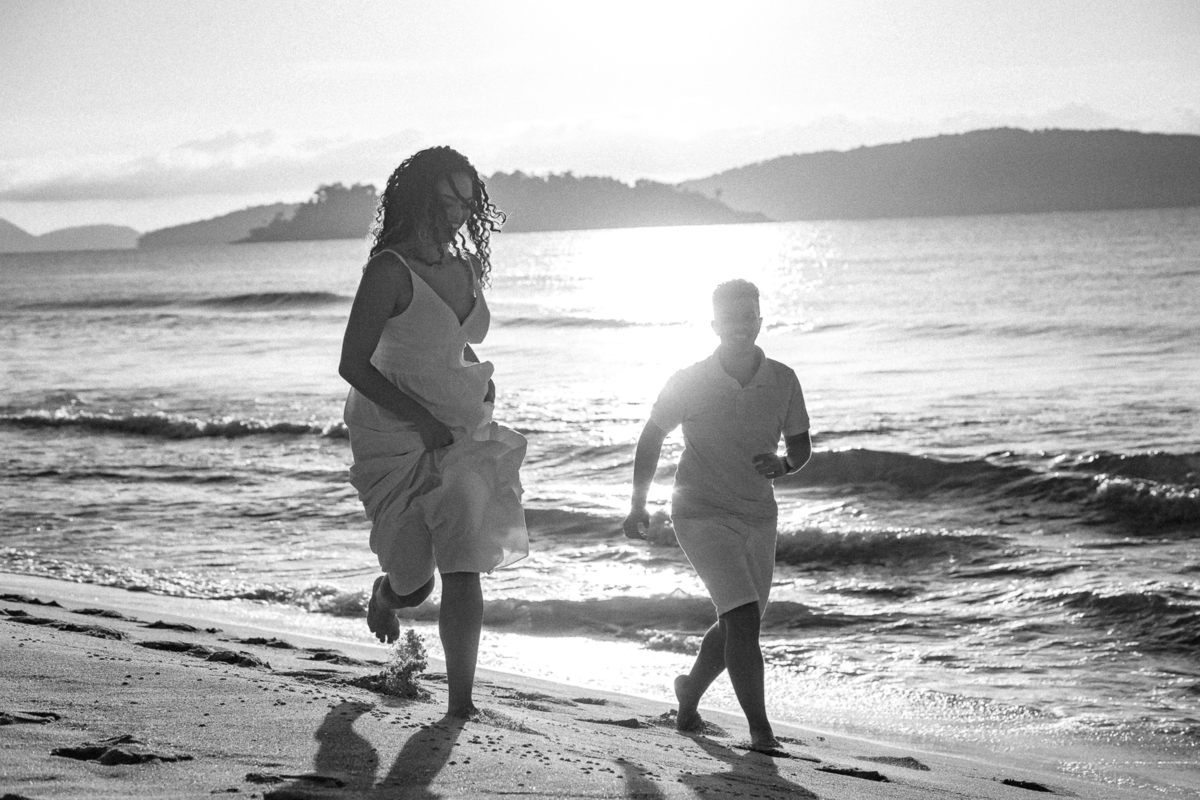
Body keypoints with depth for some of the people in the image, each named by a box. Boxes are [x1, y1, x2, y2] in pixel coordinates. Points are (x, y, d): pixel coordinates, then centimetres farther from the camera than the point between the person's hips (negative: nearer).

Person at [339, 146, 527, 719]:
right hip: (398, 437, -5)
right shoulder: (390, 271, -13)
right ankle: (386, 593, 43)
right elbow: (352, 365, -15)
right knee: (415, 576, 5)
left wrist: (479, 382, 6)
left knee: (464, 572, -8)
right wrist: (421, 420, -19)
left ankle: (461, 700, -5)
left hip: (462, 432, 5)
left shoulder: (467, 268, 8)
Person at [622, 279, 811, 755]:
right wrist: (638, 505, 4)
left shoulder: (782, 381, -4)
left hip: (758, 519, 4)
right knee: (743, 617, -19)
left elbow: (802, 448, 6)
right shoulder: (689, 382, -10)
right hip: (701, 515, -4)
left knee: (737, 625, 16)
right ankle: (760, 730, -15)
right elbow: (652, 437, 4)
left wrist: (783, 464, -18)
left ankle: (689, 694, 43)